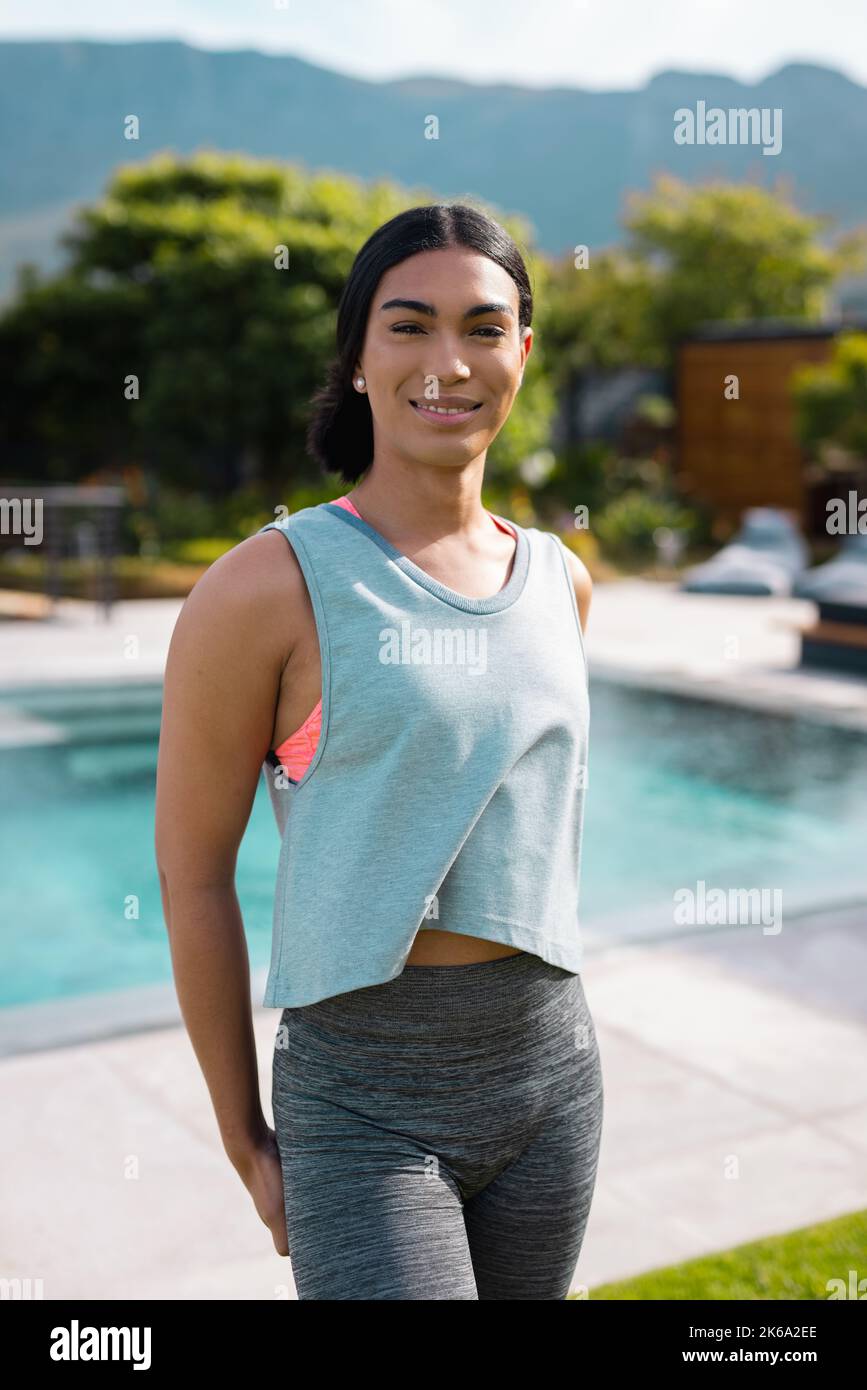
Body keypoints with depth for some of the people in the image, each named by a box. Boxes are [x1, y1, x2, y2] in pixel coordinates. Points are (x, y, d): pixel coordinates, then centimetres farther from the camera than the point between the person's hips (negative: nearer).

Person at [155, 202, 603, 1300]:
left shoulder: (561, 582, 5)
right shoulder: (270, 587, -11)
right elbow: (192, 875, -7)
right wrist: (247, 1142, -2)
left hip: (553, 1073, 5)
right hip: (363, 1095, -5)